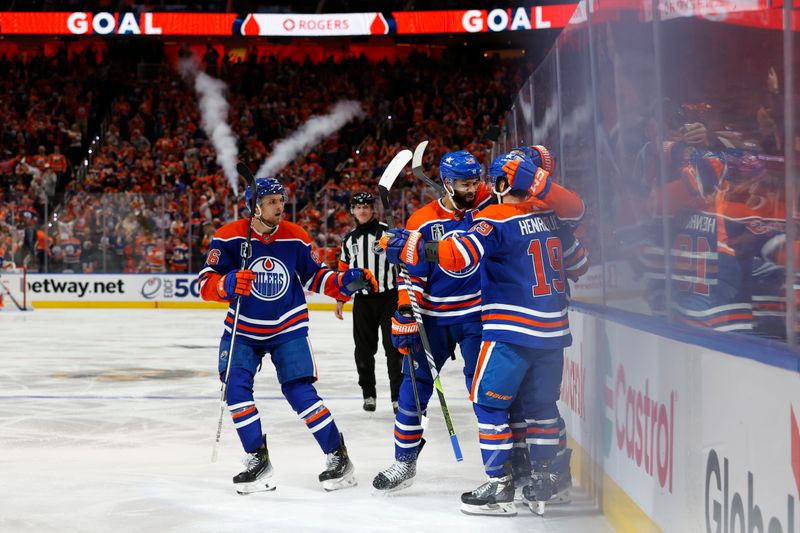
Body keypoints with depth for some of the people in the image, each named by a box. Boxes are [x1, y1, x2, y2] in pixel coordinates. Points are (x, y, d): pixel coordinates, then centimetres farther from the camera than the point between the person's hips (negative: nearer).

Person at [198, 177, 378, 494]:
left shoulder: (296, 238, -6)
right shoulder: (229, 237, -13)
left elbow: (313, 276, 8)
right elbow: (206, 285, -15)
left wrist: (345, 282, -8)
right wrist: (227, 284, -37)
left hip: (287, 328, -1)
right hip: (242, 329, 1)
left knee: (299, 391, -11)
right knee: (235, 385, -13)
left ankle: (338, 456, 1)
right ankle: (258, 460, 0)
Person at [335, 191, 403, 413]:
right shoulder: (349, 240, 11)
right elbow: (344, 271, 19)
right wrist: (340, 299, 16)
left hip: (388, 297, -4)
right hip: (362, 301, 4)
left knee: (394, 347, -5)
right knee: (364, 349, 6)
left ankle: (398, 395, -2)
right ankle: (368, 393, 18)